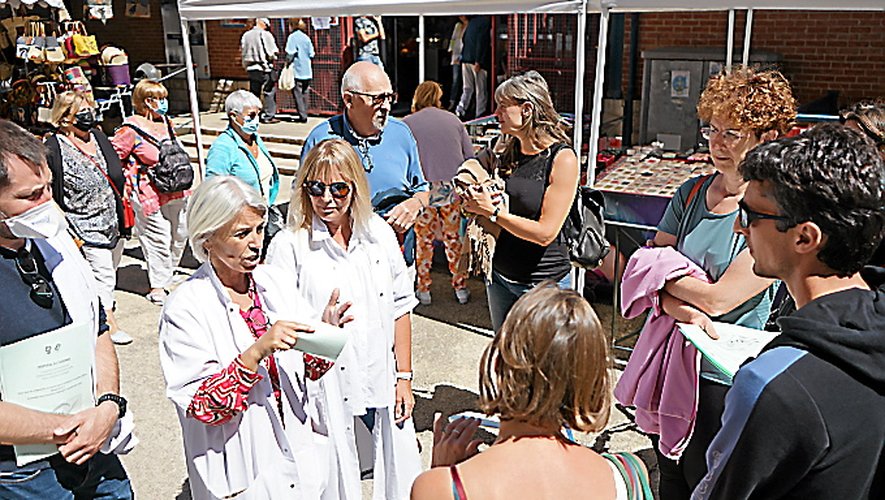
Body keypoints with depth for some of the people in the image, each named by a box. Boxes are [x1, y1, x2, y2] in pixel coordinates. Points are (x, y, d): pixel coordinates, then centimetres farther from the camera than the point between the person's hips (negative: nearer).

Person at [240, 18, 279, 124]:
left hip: (251, 68, 6)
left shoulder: (246, 35, 8)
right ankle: (268, 116, -1)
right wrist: (274, 56, 10)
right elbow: (273, 52, -11)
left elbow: (243, 52, 11)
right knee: (269, 92, 1)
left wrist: (246, 66, 20)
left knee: (254, 92, 13)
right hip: (265, 68, -6)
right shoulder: (265, 34, -9)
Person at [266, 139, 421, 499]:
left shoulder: (379, 234, 2)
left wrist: (404, 378, 7)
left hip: (383, 386, 3)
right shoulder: (289, 246, -9)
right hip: (324, 388, -3)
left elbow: (400, 308, 6)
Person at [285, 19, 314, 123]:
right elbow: (311, 54, 9)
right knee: (304, 93, 11)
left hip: (297, 71, -6)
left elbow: (290, 53, -13)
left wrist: (288, 63, 0)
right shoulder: (306, 37, 9)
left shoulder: (292, 37, -7)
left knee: (298, 94, -2)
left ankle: (302, 116, -6)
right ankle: (304, 115, 14)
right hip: (307, 71, 6)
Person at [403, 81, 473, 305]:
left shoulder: (407, 124, 1)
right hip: (453, 186, 2)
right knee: (454, 238, 12)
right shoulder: (453, 120, 10)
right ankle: (461, 287, 20)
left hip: (423, 188, -2)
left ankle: (423, 289, 17)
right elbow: (470, 156, 10)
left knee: (423, 239, 9)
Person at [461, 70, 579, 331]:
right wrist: (475, 200, -8)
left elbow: (545, 233, -20)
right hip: (499, 275, 6)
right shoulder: (508, 151, 3)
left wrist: (492, 211, -15)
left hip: (545, 282, -6)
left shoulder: (563, 159, -16)